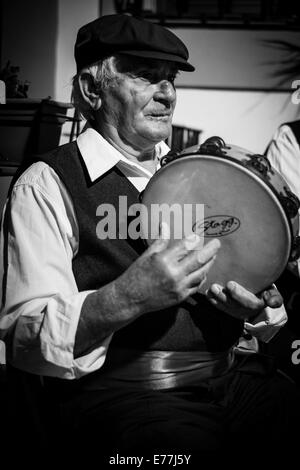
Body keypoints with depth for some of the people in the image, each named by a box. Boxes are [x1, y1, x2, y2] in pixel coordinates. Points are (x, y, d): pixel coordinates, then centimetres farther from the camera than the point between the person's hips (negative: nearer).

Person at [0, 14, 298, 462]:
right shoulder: (46, 185, -2)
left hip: (233, 374, 6)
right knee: (188, 442, -32)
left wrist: (257, 304, -5)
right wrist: (128, 298, -25)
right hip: (118, 389, -5)